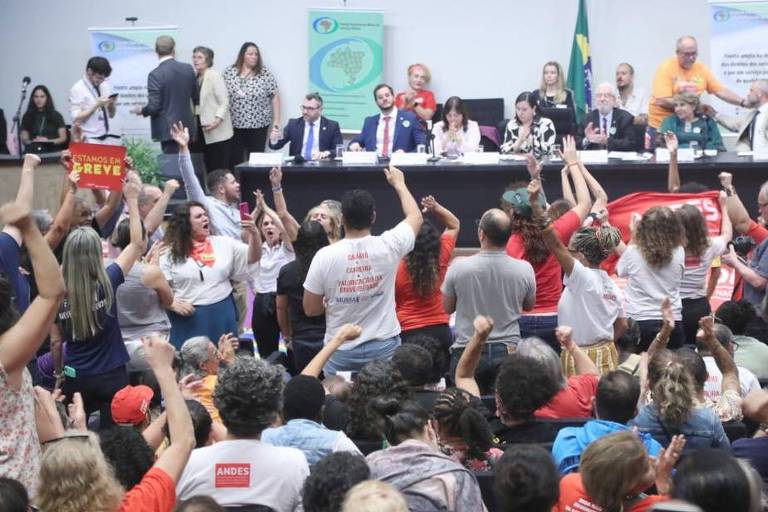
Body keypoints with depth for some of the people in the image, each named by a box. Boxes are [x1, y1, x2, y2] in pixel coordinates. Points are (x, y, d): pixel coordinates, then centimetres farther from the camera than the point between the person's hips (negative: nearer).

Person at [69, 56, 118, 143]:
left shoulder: (105, 86, 10)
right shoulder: (77, 89, -7)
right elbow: (76, 119, -14)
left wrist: (112, 104, -4)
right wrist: (97, 105, -19)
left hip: (107, 139, 5)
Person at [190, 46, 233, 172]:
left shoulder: (214, 76, -8)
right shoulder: (196, 77, 13)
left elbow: (224, 101, -12)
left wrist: (217, 120, -24)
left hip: (218, 132, -7)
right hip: (203, 132, 7)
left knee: (220, 170, -7)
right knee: (209, 170, 6)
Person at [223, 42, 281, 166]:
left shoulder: (265, 74, -1)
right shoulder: (229, 72, 3)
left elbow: (275, 97, 0)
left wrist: (276, 120, -6)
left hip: (258, 124, -1)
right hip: (234, 124, 1)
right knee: (234, 159, 2)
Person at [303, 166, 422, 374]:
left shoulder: (324, 256, -13)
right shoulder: (388, 247, -10)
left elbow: (310, 309, -4)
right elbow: (415, 216, 12)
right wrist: (399, 183, 26)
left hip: (340, 351, -1)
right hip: (385, 347, 1)